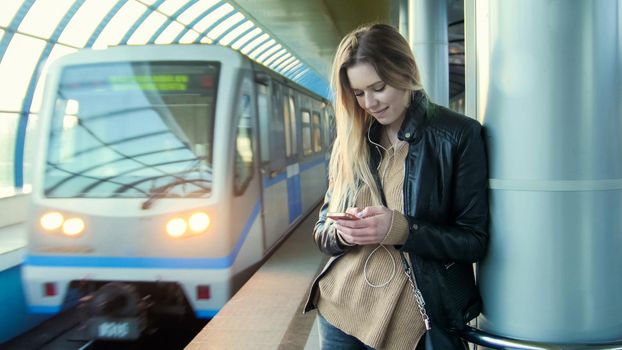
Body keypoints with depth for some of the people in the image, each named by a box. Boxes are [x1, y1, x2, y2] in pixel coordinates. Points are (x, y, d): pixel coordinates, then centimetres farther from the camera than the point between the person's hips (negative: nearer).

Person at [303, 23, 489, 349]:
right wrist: (342, 232, -14)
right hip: (339, 311, 4)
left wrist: (402, 229, -23)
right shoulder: (350, 141, 6)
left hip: (415, 321, -3)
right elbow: (322, 231, 9)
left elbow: (475, 240, -9)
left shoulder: (459, 135, -8)